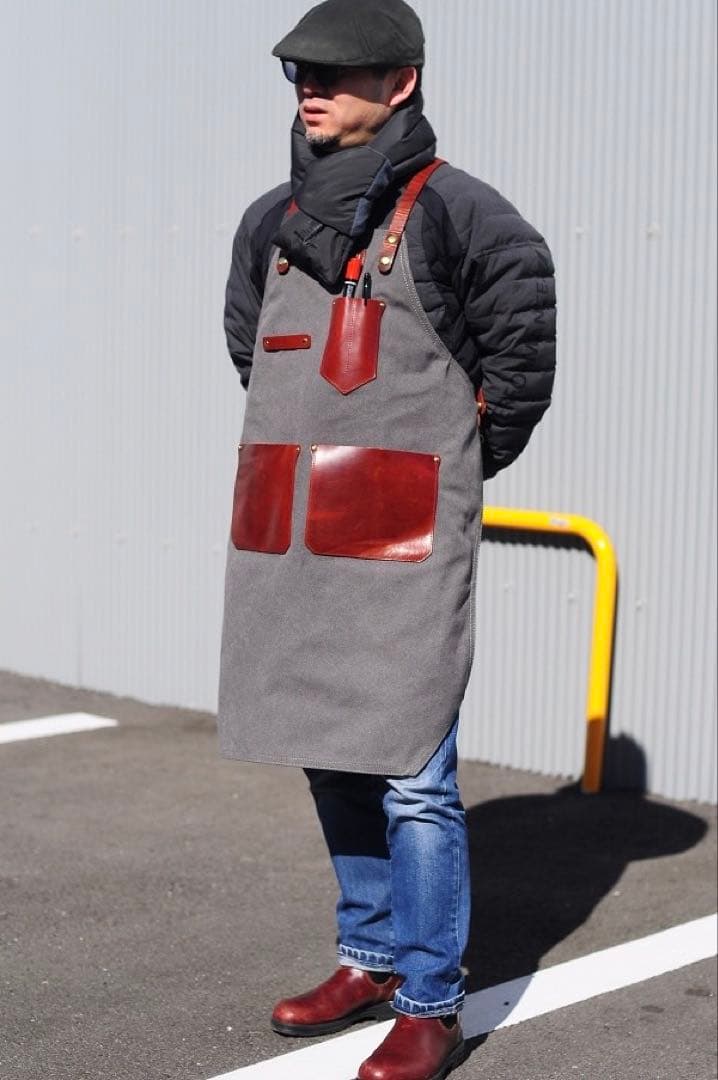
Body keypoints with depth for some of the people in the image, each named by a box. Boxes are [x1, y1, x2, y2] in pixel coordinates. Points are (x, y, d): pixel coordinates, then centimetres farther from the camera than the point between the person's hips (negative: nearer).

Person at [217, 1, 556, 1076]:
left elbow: (521, 353, -1)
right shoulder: (271, 221, 14)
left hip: (402, 543, -7)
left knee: (410, 780, -6)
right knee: (332, 764, 15)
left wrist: (454, 466, 8)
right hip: (291, 537, 7)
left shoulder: (450, 210, -5)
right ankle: (372, 960, 30)